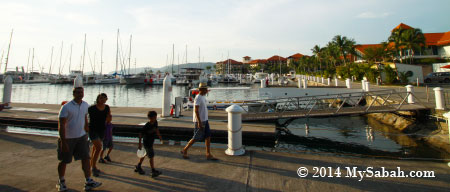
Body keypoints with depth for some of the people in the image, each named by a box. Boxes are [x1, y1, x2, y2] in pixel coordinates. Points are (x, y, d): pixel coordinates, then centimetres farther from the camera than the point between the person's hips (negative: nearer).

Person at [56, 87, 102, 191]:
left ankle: (88, 182, 2)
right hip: (67, 138, -4)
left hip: (81, 137, 4)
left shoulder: (85, 105, 0)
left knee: (85, 157, -3)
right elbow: (61, 126, -18)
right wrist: (63, 142, -21)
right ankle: (61, 182, 33)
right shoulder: (66, 107, -17)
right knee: (64, 161, 11)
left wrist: (87, 132, 20)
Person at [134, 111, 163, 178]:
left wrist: (159, 136, 20)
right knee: (151, 157, -4)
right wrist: (140, 144, -14)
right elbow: (140, 134, -17)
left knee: (144, 154, 21)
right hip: (147, 143, -8)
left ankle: (138, 167, 39)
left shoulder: (155, 122, -5)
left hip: (151, 142, 8)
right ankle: (153, 172, 4)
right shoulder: (146, 126, -25)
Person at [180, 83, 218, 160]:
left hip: (205, 120, 9)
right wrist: (199, 122, -24)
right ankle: (184, 150, 18)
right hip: (199, 121, -9)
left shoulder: (203, 97, 12)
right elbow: (196, 110, -21)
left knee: (208, 137, 6)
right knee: (196, 138, 0)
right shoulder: (198, 98, -17)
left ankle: (208, 155, 11)